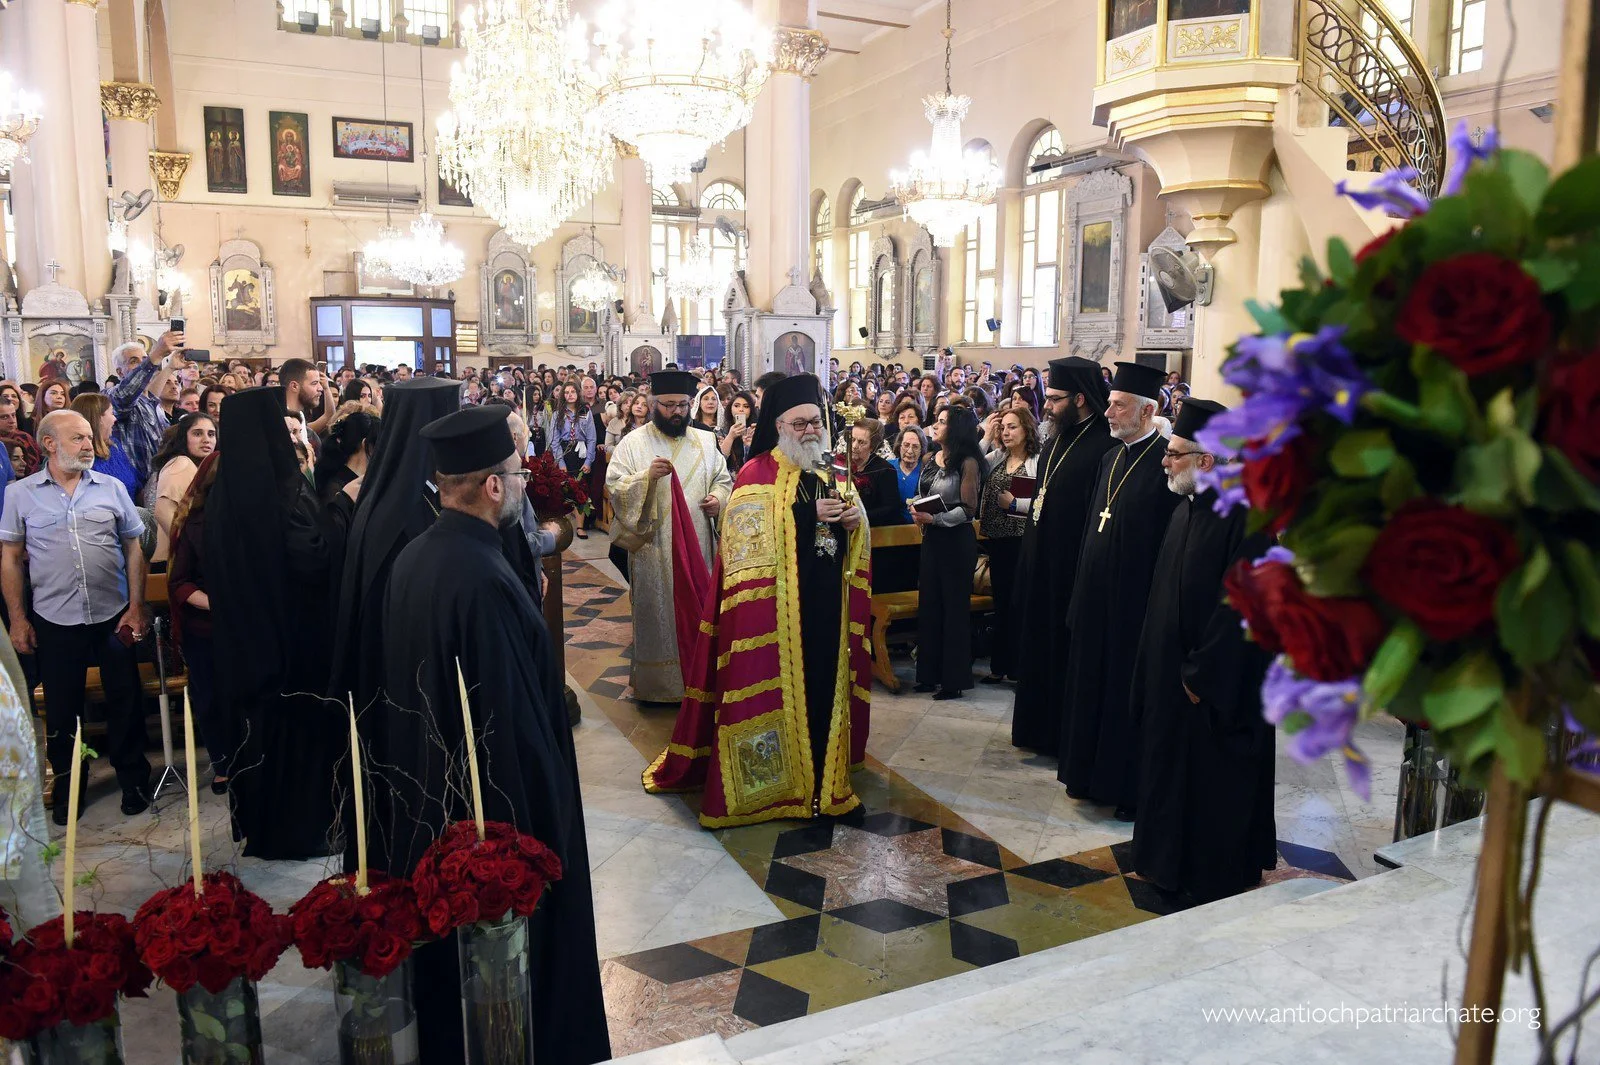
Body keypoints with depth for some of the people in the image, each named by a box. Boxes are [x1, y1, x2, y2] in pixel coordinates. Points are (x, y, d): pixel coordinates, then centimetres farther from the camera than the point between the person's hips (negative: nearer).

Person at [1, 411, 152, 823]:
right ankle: (66, 786, 28)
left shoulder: (112, 488, 2)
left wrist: (137, 605, -3)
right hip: (54, 620, 0)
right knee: (61, 708, 10)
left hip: (113, 615, 1)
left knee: (125, 700, 9)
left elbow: (133, 548, 4)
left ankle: (133, 778, 25)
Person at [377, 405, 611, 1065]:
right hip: (494, 800, -9)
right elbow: (516, 718, -26)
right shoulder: (486, 580, -28)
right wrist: (534, 823, -16)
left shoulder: (412, 558, -2)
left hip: (428, 790, 9)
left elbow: (405, 682, 8)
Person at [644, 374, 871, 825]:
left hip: (827, 602, 6)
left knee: (824, 682, 10)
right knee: (777, 686, 0)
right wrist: (807, 514, -19)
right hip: (776, 605, -6)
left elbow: (853, 535, 19)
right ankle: (774, 780, 12)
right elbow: (748, 532, -15)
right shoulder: (758, 473, -4)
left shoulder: (830, 471, 15)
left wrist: (854, 520, -4)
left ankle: (823, 777, 23)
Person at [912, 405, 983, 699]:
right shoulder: (932, 460, 9)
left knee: (954, 607, 2)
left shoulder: (967, 463, -11)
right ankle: (930, 673, 22)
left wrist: (935, 519, -20)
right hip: (932, 538, 7)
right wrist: (918, 513, 1)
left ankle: (954, 678, 13)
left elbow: (968, 509, -15)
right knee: (929, 603, 11)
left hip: (956, 540, -7)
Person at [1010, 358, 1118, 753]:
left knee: (1067, 655, 4)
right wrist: (1027, 559, 13)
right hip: (1041, 567, 8)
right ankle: (1040, 726, 30)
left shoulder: (1106, 446, -17)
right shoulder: (1055, 441, 11)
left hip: (1073, 571, -8)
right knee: (1039, 648, 16)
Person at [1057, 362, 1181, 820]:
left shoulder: (1164, 462, -15)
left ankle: (1132, 787, 20)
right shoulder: (1111, 458, 11)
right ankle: (1095, 774, 32)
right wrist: (1082, 591, 13)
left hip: (1136, 601, -8)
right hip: (1098, 597, 8)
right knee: (1092, 687, 16)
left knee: (1129, 697, 4)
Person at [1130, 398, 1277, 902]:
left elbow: (1240, 605, -22)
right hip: (1170, 671, 9)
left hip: (1221, 687, -8)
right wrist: (1165, 670, 11)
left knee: (1215, 783, 7)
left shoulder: (1244, 516, -20)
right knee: (1172, 767, 18)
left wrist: (1202, 674, -17)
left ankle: (1217, 880, 25)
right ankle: (1174, 864, 35)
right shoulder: (1185, 509, 6)